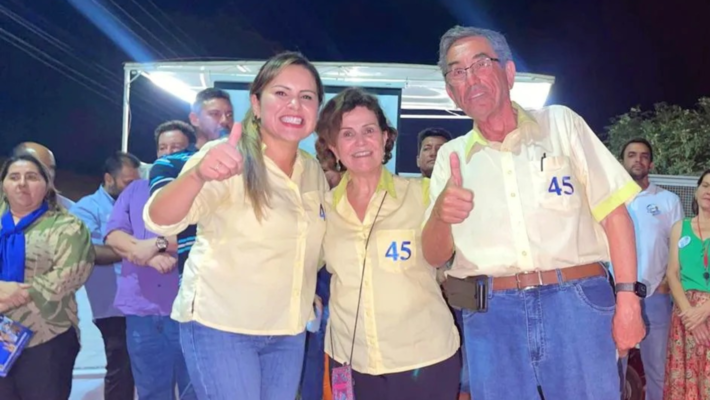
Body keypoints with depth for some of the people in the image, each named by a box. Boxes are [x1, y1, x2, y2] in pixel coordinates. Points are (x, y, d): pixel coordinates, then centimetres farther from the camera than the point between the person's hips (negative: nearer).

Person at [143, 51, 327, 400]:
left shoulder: (315, 172, 5)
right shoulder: (227, 159, -12)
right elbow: (160, 222, -25)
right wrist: (198, 175, -43)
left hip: (289, 333, 6)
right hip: (221, 325, -5)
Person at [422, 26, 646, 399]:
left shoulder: (560, 123, 7)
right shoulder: (451, 156, 10)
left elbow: (613, 212, 3)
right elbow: (434, 256, 6)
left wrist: (627, 298, -5)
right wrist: (440, 214, -16)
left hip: (576, 302, -1)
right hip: (490, 315, 2)